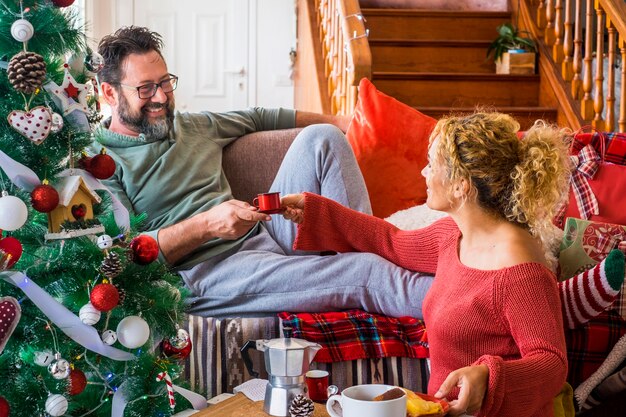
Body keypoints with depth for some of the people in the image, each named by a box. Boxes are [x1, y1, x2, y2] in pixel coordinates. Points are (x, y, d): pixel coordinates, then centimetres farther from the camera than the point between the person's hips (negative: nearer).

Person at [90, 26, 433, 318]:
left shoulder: (192, 125, 19)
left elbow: (259, 118, 33)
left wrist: (340, 122, 30)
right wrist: (205, 225, -27)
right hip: (206, 272, -8)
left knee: (321, 138, -4)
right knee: (364, 273, -26)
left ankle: (363, 247, -12)